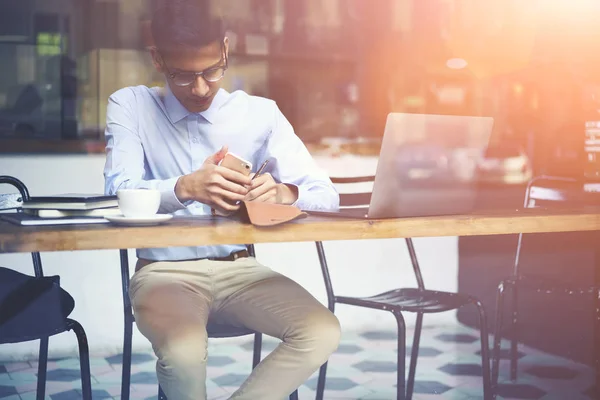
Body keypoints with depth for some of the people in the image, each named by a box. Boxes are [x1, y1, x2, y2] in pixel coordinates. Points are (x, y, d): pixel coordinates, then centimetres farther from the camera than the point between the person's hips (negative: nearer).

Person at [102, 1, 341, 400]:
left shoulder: (261, 114, 3)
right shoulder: (130, 106, 0)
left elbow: (326, 194, -1)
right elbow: (119, 192, -14)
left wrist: (285, 193, -25)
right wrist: (185, 188, -35)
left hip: (238, 268, 3)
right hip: (165, 269, -2)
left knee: (322, 332, -22)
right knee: (183, 350, -34)